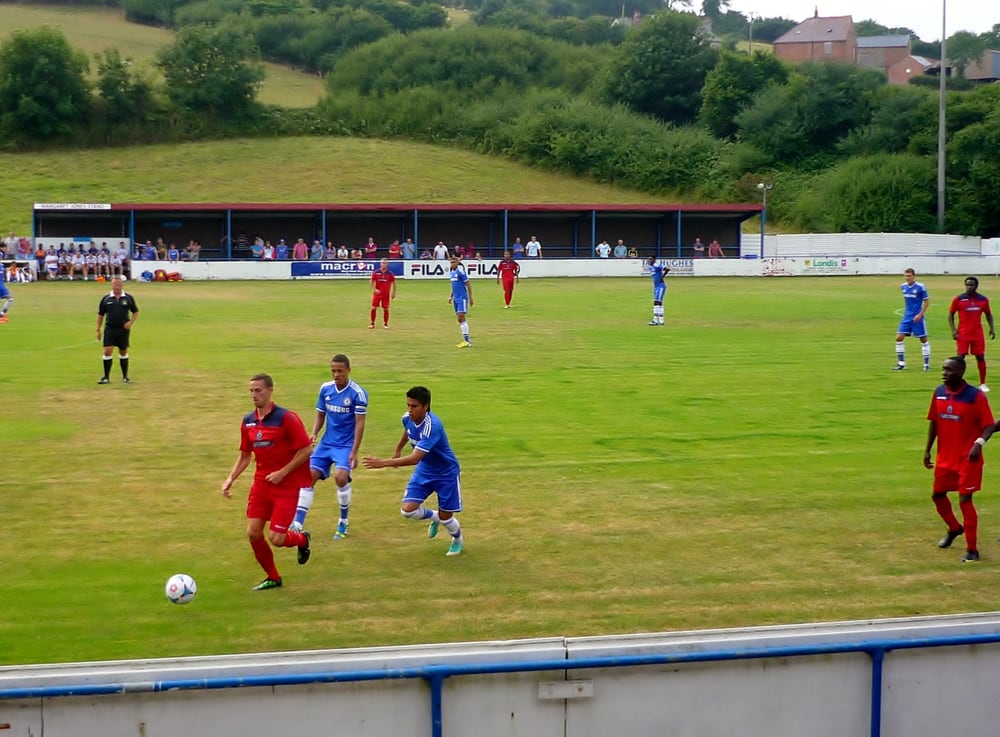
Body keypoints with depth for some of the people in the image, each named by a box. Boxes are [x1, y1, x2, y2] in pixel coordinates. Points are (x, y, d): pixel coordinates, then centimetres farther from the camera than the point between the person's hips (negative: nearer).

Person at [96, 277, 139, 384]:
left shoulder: (128, 298, 2)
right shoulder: (106, 299, 2)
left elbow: (135, 312, 9)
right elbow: (100, 314, 8)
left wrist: (131, 322, -8)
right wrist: (98, 330, 4)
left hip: (124, 329, 0)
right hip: (110, 329, 0)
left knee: (123, 352, 9)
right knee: (107, 351, -8)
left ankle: (125, 376, 20)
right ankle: (106, 377, 2)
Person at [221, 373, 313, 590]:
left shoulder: (286, 418, -14)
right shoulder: (248, 422, 5)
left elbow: (306, 450, -14)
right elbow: (245, 455, 16)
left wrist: (282, 473, -17)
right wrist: (231, 478, 2)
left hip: (286, 485, -6)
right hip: (261, 483, 6)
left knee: (276, 538, -10)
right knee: (253, 533, -1)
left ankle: (302, 539, 27)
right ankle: (273, 578, 20)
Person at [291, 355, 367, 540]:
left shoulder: (357, 393, -13)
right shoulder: (325, 389, 2)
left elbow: (360, 423, -13)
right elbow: (320, 415, 12)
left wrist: (354, 452, -17)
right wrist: (314, 433, -6)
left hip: (346, 445, -5)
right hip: (326, 443, 5)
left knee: (340, 477, -24)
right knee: (309, 477, -5)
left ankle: (344, 522, -1)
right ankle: (297, 524, -1)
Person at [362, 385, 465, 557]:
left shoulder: (432, 426, -36)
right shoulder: (407, 418, -13)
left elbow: (414, 458, -43)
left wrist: (383, 463, -46)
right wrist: (398, 450, 28)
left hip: (446, 473, -6)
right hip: (424, 471, 6)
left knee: (445, 517, 1)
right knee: (408, 510, -8)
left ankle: (458, 539, 37)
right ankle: (434, 517, 25)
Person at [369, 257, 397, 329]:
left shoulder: (390, 274, -1)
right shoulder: (376, 273, -1)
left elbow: (394, 283, 8)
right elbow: (372, 282, 6)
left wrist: (394, 293, 5)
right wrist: (374, 289, -9)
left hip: (386, 294, 0)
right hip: (377, 293, 0)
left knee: (386, 309, 1)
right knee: (373, 308, -3)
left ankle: (385, 324, 12)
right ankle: (372, 323, 7)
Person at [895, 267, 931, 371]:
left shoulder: (920, 287, -12)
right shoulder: (903, 286, 4)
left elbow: (926, 301, -7)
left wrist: (920, 314, -14)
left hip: (917, 318, -5)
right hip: (907, 316, 5)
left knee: (923, 340, 3)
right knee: (899, 338, -4)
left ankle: (926, 364, 12)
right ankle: (901, 363, 4)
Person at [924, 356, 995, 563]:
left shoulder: (975, 396, -16)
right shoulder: (939, 393, 0)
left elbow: (989, 425, -15)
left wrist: (979, 443, -33)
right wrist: (928, 450, 11)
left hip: (967, 458, -6)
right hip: (945, 458, 6)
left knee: (965, 500, -9)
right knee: (938, 495, 16)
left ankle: (972, 549, 3)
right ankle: (954, 528, 46)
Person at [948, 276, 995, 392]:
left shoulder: (983, 299, 3)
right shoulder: (958, 299, -5)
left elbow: (988, 314, 15)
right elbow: (950, 314, 2)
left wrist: (992, 328, 4)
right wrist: (953, 329, -8)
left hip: (977, 333, 2)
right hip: (963, 333, -2)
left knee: (980, 357, 4)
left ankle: (982, 384, 13)